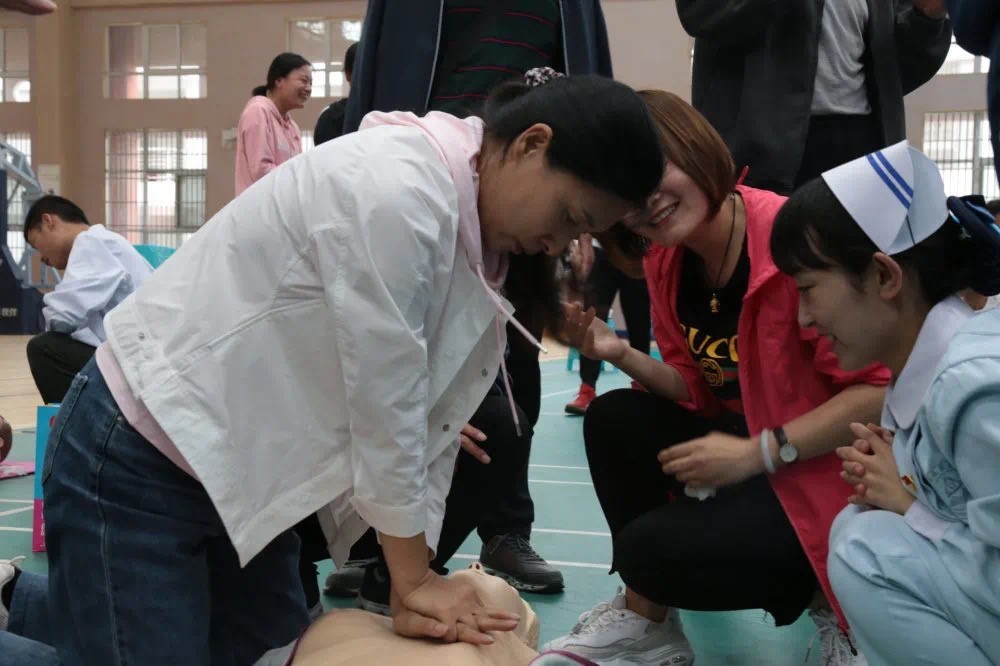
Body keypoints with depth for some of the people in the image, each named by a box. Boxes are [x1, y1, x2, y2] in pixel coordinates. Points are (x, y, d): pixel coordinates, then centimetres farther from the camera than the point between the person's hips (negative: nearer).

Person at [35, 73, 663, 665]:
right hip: (138, 465, -9)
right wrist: (413, 579, -11)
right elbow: (383, 402, -23)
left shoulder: (474, 239, 3)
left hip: (247, 474, 9)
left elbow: (426, 418, 3)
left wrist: (418, 576, -1)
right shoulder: (395, 189, -27)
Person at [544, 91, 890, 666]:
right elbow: (700, 392, 7)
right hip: (746, 454, 8)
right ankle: (646, 619, 5)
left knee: (652, 548, -20)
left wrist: (758, 452, -25)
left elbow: (882, 391, -22)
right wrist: (621, 354, -10)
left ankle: (830, 595, 4)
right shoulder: (664, 262, 1)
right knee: (613, 420, -8)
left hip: (833, 475, -8)